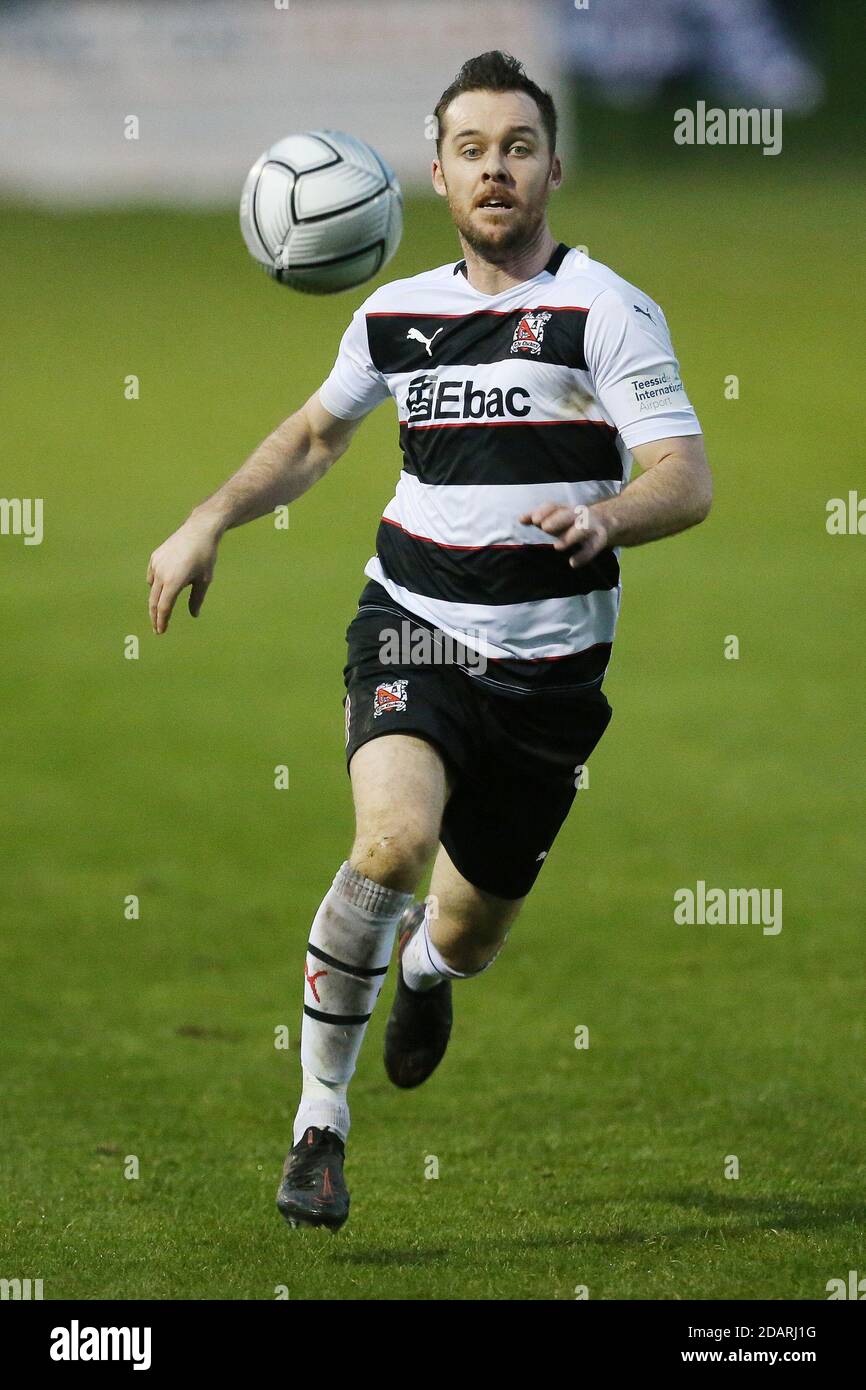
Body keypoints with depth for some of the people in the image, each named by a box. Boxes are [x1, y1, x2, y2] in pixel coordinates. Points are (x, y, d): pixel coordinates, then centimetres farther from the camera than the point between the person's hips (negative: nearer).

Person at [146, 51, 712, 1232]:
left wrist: (608, 517, -36)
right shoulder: (396, 315, 6)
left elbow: (687, 480, -16)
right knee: (392, 839, -28)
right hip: (412, 633, 1)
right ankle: (319, 1124, -16)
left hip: (548, 663, -1)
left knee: (467, 936, 12)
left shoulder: (605, 311, -8)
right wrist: (211, 521, 13)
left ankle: (427, 960, 54)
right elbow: (315, 435, 25)